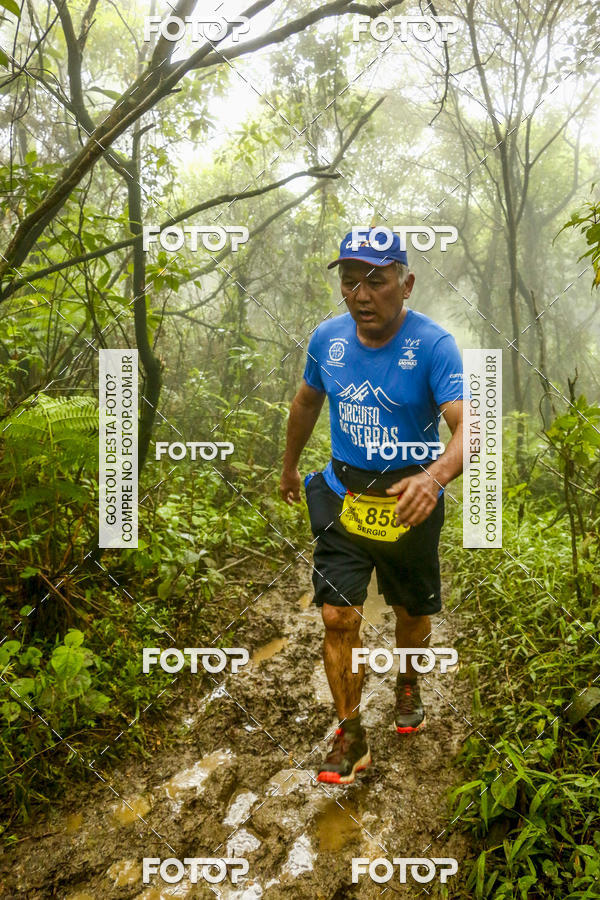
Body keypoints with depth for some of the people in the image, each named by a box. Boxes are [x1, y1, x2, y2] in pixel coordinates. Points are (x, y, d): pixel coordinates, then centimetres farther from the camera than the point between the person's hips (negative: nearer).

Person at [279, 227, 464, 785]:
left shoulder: (433, 345, -19)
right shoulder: (328, 338, -6)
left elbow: (470, 428, -31)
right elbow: (307, 402, 13)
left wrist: (436, 474, -51)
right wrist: (289, 466, 23)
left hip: (409, 504, -2)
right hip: (343, 498, 2)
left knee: (412, 611, 18)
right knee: (338, 617, -5)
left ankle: (408, 683, 51)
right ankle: (350, 738, 15)